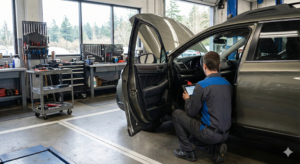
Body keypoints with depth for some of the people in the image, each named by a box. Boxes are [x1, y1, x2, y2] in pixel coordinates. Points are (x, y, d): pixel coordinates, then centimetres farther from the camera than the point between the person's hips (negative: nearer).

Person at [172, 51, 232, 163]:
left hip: (210, 133, -7)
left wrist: (187, 99, 10)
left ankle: (187, 152, 9)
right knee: (193, 137, 33)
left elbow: (191, 113, -10)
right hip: (225, 134, 8)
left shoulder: (202, 85, -18)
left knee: (176, 114, 7)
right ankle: (216, 148, 9)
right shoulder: (228, 84, 4)